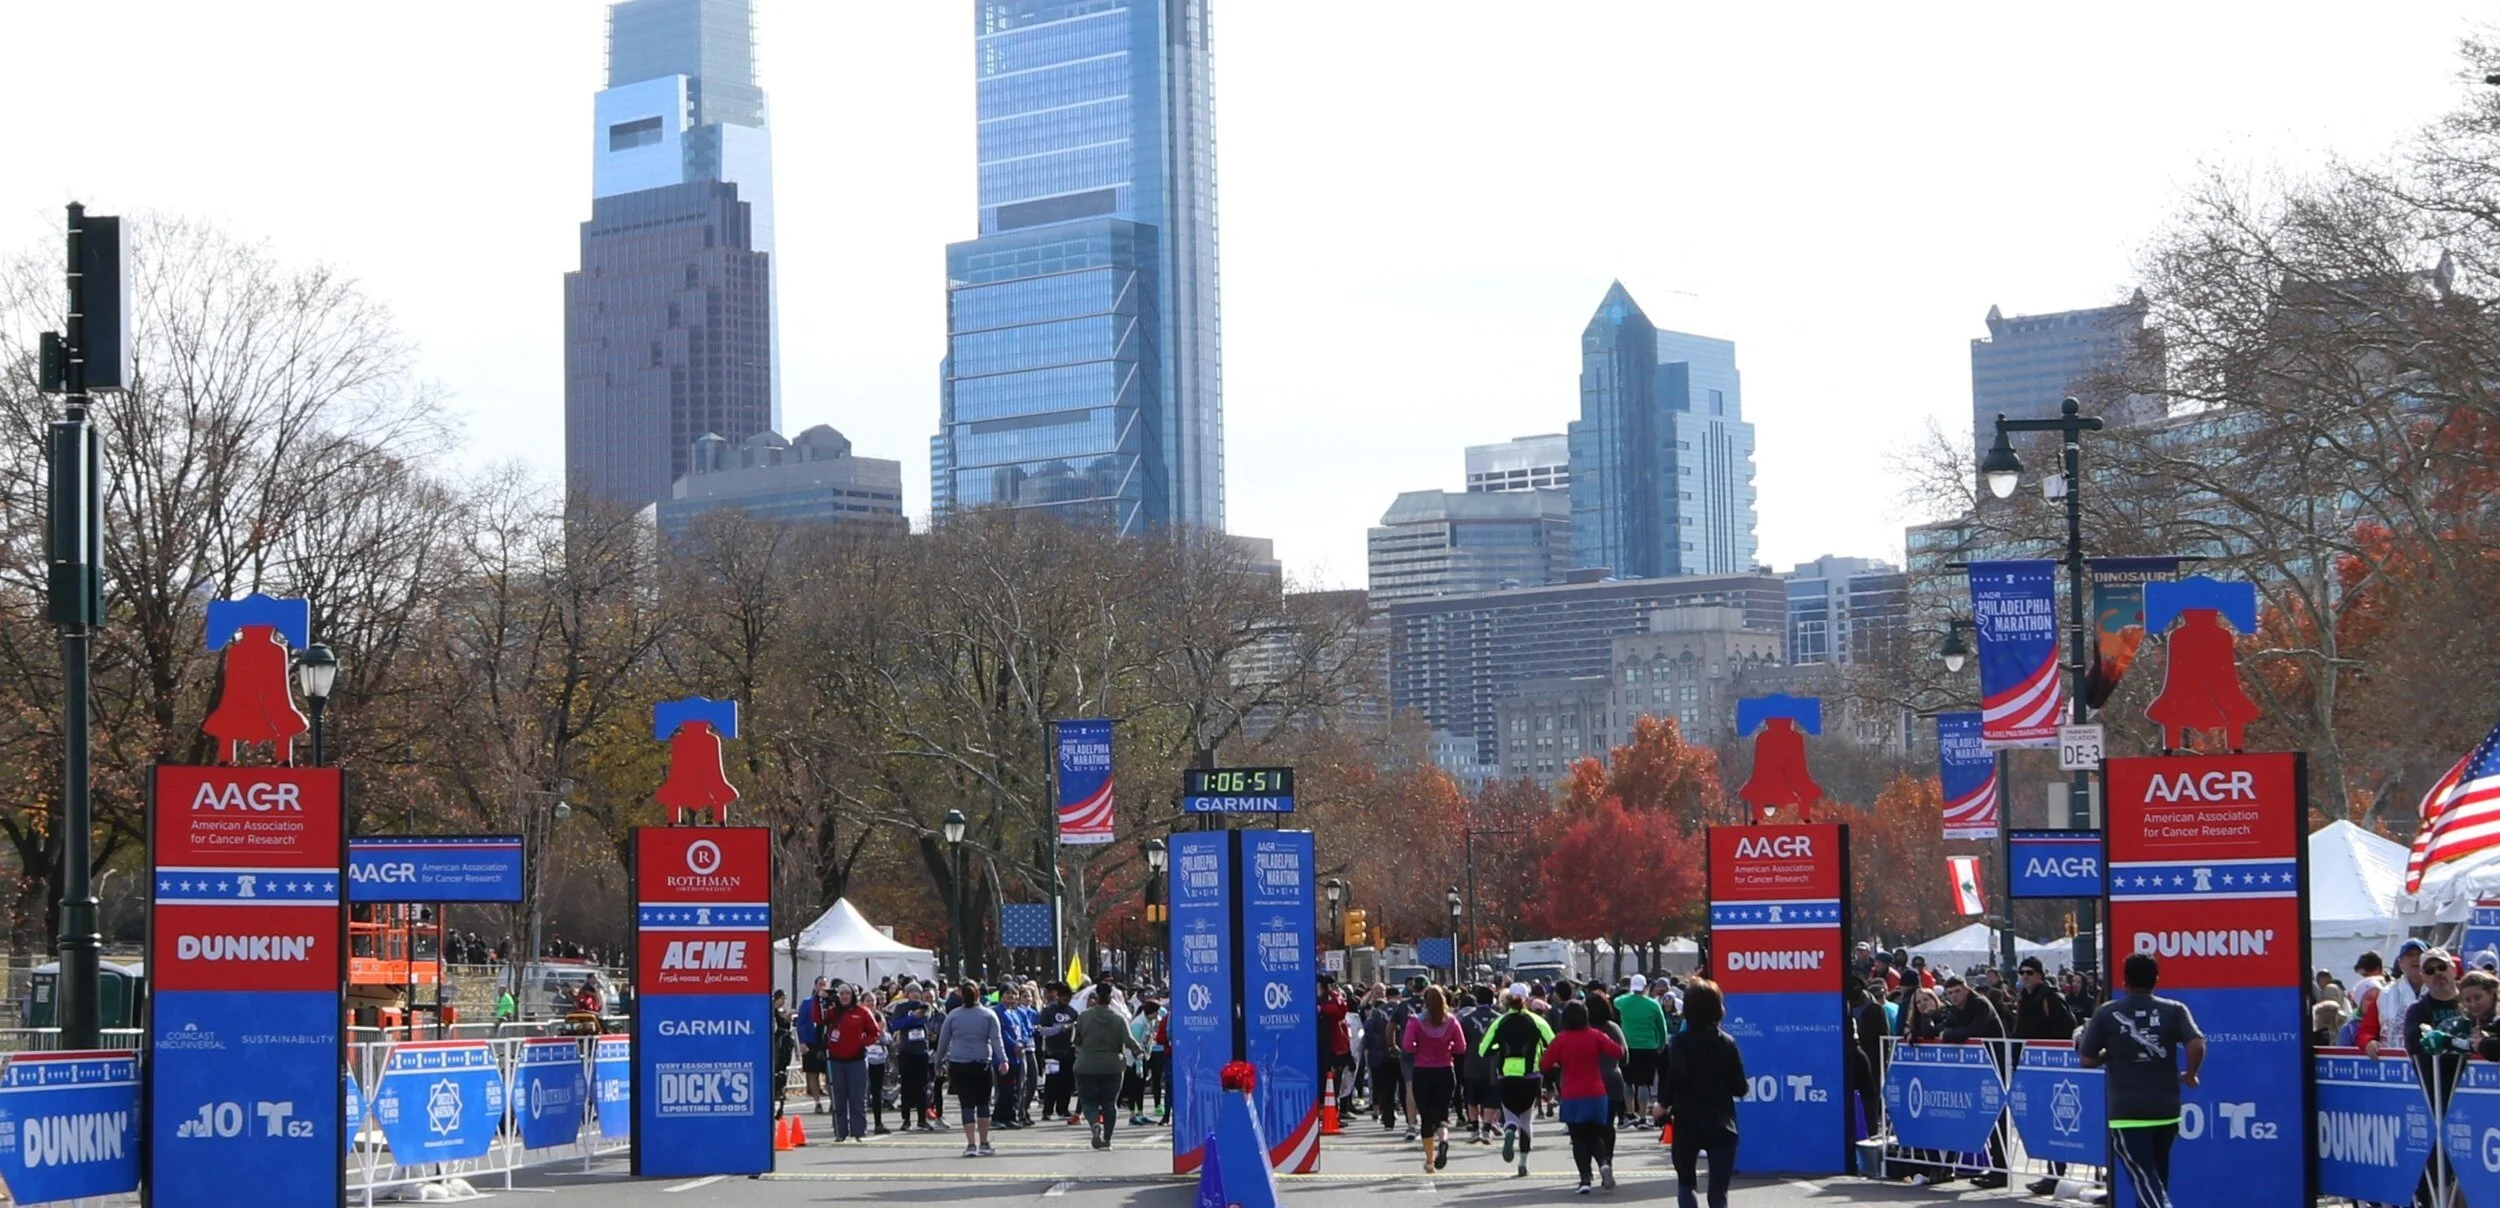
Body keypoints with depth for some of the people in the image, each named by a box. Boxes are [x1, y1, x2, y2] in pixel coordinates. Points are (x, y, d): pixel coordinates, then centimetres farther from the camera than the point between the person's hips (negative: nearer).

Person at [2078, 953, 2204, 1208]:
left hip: (2127, 1113, -3)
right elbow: (2196, 1045, -14)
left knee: (2145, 1179, -6)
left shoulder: (2106, 1013, -2)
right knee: (2155, 1177, 21)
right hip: (2166, 1110, 3)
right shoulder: (2174, 1010, 0)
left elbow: (2088, 1060, -1)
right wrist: (2190, 1075, 3)